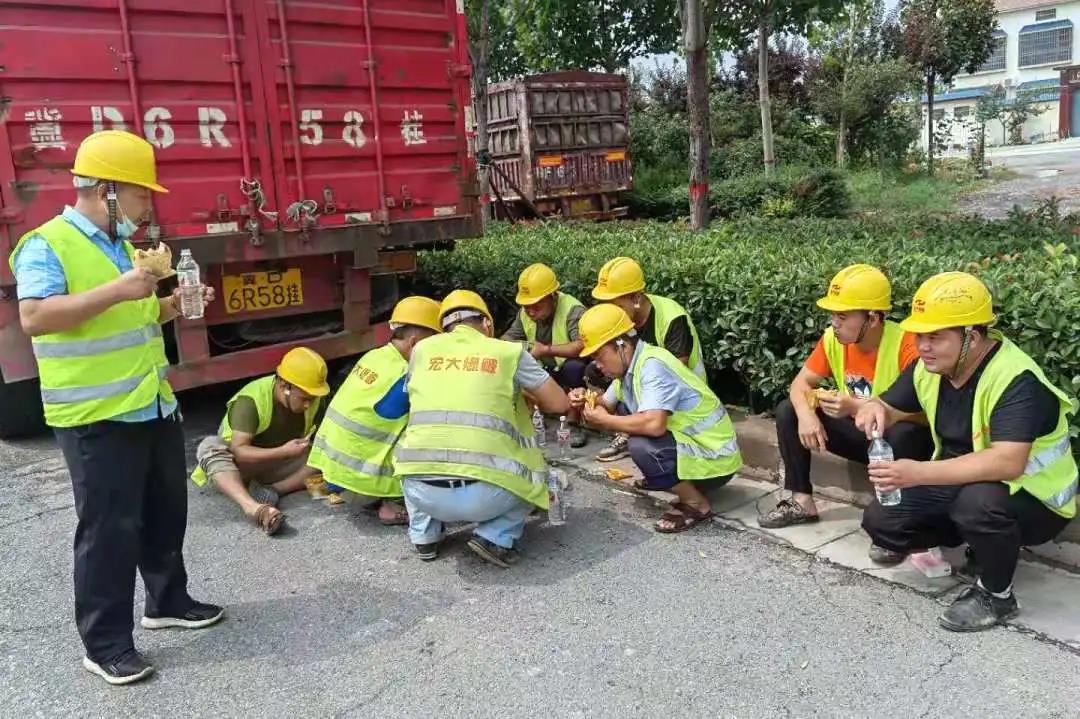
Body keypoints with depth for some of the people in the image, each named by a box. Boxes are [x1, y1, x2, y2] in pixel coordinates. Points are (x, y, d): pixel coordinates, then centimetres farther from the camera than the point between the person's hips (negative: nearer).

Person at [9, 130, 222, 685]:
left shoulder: (120, 246, 14)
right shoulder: (47, 245, -12)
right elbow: (34, 317, -25)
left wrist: (172, 305, 5)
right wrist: (116, 290, -30)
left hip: (153, 407, 8)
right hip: (96, 418, -8)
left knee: (165, 514, 18)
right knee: (109, 529, 0)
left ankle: (168, 601, 37)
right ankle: (105, 645, 14)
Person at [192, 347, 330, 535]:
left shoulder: (315, 401, -12)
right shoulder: (251, 400, -27)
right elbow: (239, 450, -33)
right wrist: (283, 452, -45)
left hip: (280, 465, 4)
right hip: (242, 463, -3)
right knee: (209, 447, -36)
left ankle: (272, 490, -33)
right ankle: (253, 507, -57)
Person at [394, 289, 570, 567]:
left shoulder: (423, 348, 16)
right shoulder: (509, 352, 10)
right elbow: (560, 404, 16)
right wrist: (526, 398, 38)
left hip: (421, 490, 3)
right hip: (482, 493, -2)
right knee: (534, 474, 28)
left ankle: (424, 536, 25)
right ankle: (496, 538, 9)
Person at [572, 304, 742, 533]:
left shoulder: (653, 365, -26)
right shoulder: (629, 365, 2)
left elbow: (654, 425, -39)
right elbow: (607, 405, 17)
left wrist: (605, 421, -24)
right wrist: (587, 401, -5)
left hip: (714, 457, -9)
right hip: (686, 440, 9)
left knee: (641, 446, -30)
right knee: (623, 412, 8)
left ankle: (696, 504, -7)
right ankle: (669, 478, 17)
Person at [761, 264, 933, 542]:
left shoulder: (906, 344, -28)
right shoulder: (834, 338, -9)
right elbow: (802, 383, -3)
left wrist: (856, 407, -41)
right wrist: (805, 414, -27)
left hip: (896, 438, -6)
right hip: (858, 432, 6)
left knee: (903, 434, -40)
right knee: (787, 412, -6)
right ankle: (802, 501, 0)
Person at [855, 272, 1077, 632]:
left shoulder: (1016, 381, -30)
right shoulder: (930, 366, -7)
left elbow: (1007, 463, -42)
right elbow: (890, 407, 5)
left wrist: (919, 473, -48)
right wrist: (873, 408, -21)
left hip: (1033, 500, -7)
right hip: (962, 484, 7)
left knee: (979, 501, -39)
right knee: (879, 520, -7)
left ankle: (997, 595, -10)